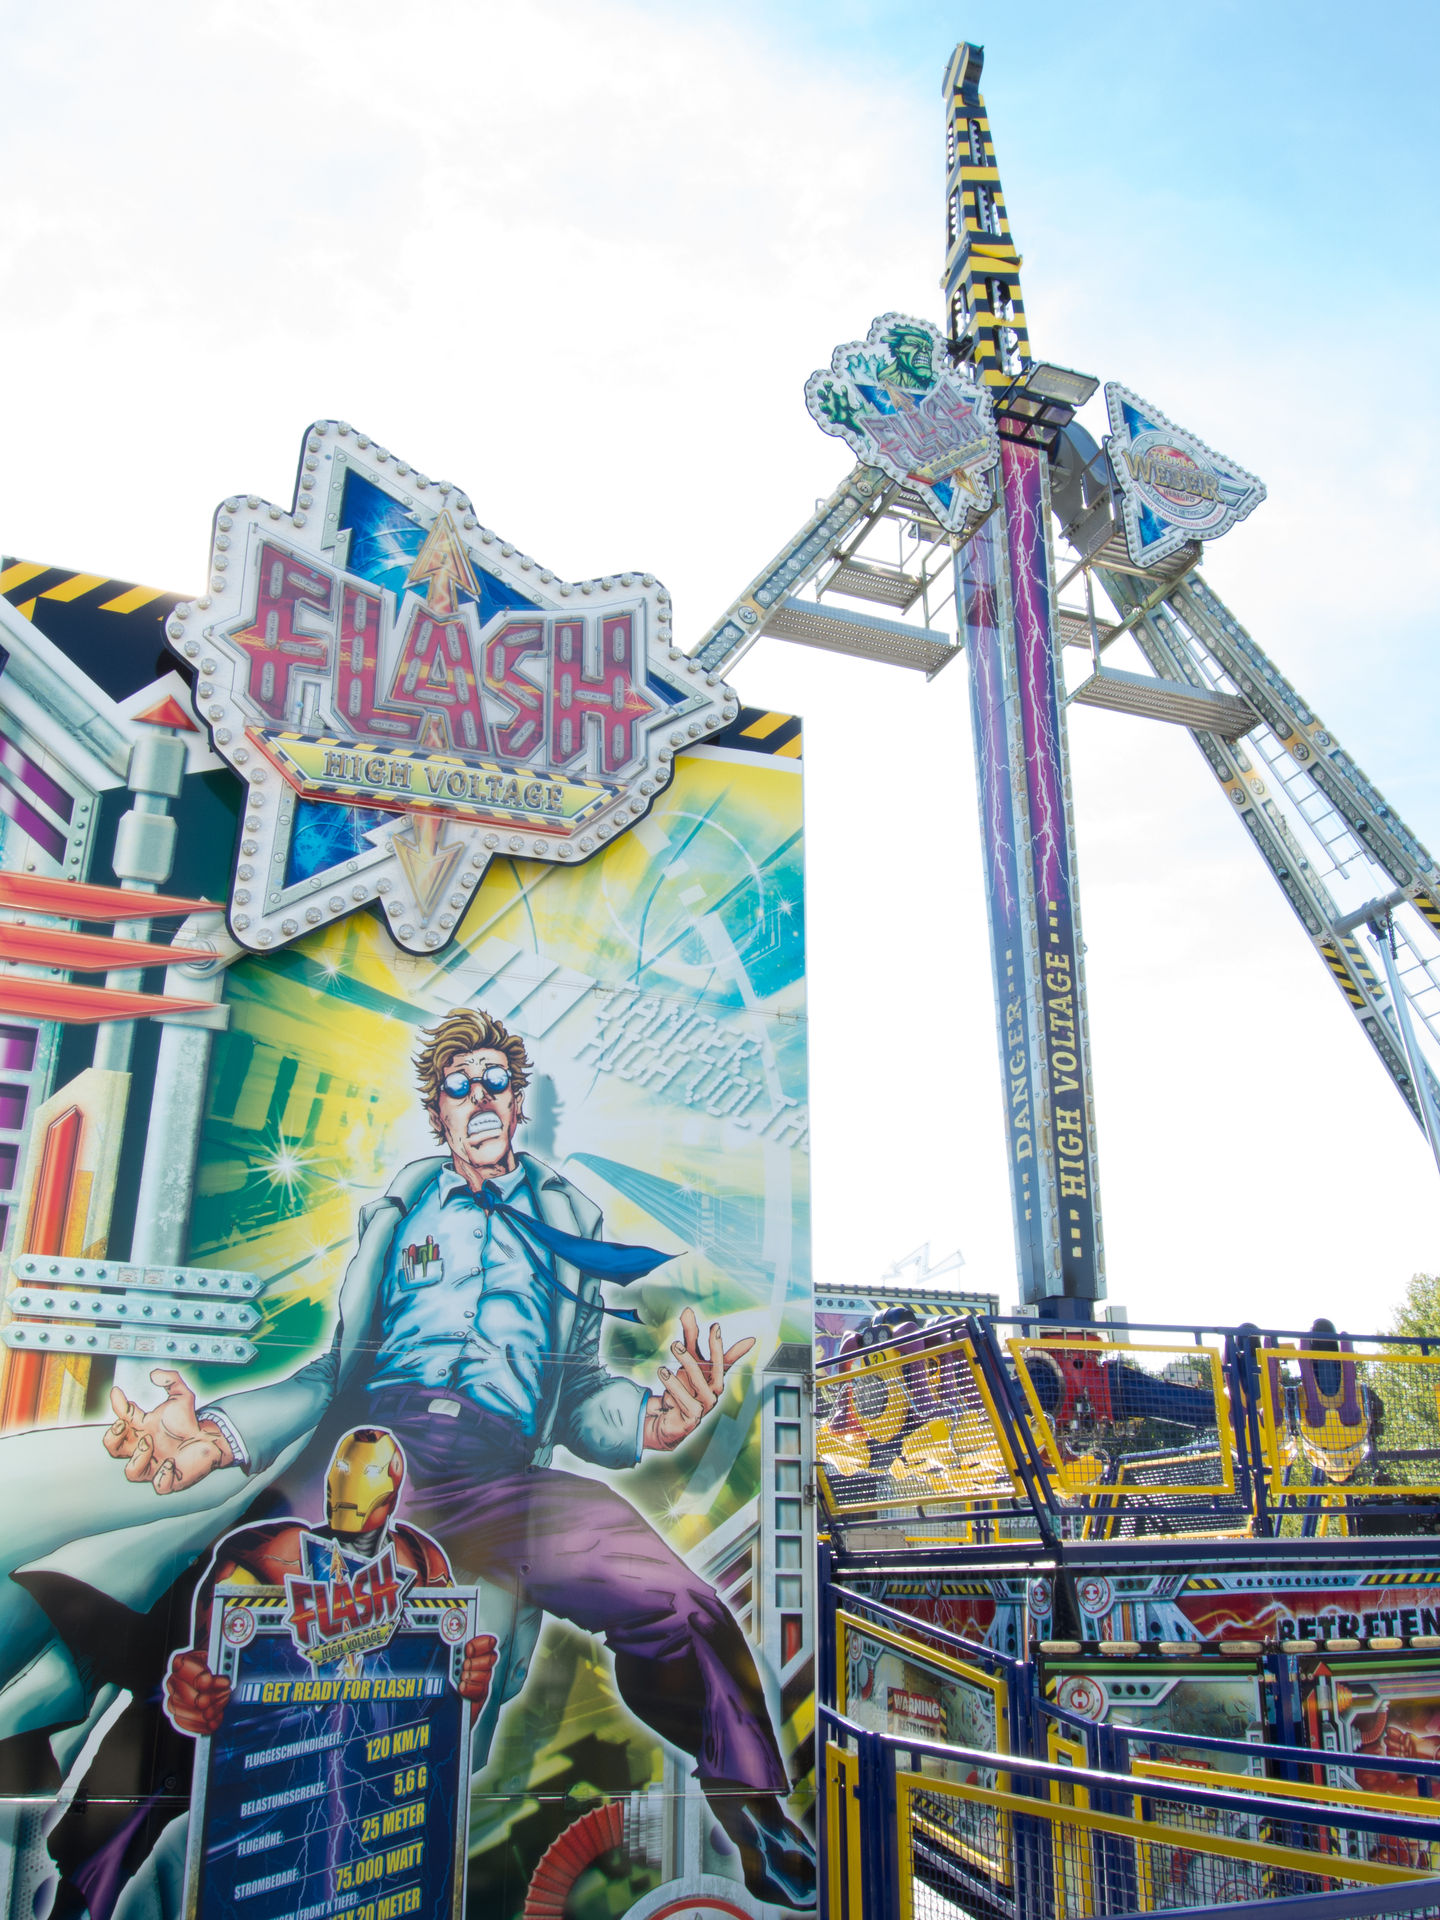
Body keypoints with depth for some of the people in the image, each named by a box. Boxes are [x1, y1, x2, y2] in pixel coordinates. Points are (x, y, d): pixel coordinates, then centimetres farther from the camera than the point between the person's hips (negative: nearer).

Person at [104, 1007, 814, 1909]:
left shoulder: (567, 1218, 24)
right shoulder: (402, 1207, 25)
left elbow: (580, 1386, 18)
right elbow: (337, 1368, 19)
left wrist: (649, 1419, -7)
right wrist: (220, 1431, -2)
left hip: (501, 1474, -1)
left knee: (680, 1608, -26)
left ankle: (762, 1828, 2)